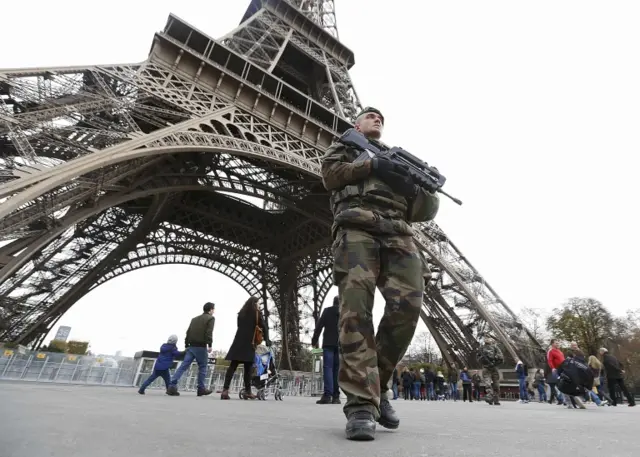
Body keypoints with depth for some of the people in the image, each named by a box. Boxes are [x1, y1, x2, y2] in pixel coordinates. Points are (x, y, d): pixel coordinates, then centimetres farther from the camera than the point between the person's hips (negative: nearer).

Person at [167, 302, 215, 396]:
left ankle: (172, 386, -8)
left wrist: (186, 345, 21)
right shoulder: (210, 318, -2)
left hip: (191, 346, 6)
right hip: (201, 347, -6)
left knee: (183, 366, 2)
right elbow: (209, 332, -15)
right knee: (202, 367, 6)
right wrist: (209, 345, -17)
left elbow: (188, 332, 17)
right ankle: (201, 388, 11)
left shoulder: (194, 319, 20)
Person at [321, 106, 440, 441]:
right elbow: (330, 175, 7)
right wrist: (373, 166, -1)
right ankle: (361, 403, -18)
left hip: (398, 233, 4)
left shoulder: (399, 158, 36)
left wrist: (418, 187, 0)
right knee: (356, 304, -21)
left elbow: (426, 210, 24)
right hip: (356, 226, -3)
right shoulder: (344, 147, 30)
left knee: (408, 304, -16)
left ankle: (378, 384, 4)